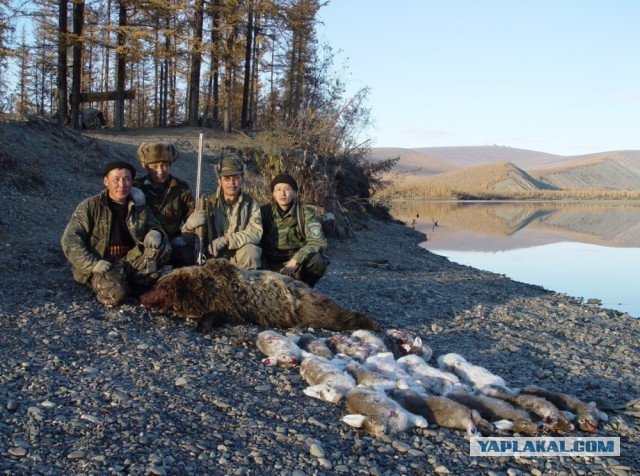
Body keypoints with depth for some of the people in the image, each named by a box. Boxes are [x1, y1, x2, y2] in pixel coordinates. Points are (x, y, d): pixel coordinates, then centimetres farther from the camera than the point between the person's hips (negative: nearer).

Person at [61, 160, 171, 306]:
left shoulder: (140, 208, 9)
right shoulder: (90, 206, -1)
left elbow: (155, 227, 21)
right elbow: (70, 240, -6)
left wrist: (155, 233, -7)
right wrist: (93, 264, -20)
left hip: (130, 263, 3)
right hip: (101, 267, -3)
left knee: (163, 248, -21)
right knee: (115, 294, -34)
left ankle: (127, 285, -14)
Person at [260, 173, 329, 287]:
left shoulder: (306, 213, -6)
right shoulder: (264, 212, 0)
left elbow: (318, 241, -18)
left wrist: (294, 261, -31)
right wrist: (264, 269, -18)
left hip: (298, 265, -1)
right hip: (271, 267, 1)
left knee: (317, 260, -31)